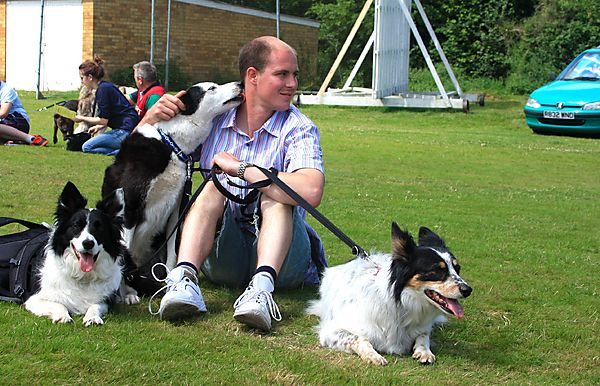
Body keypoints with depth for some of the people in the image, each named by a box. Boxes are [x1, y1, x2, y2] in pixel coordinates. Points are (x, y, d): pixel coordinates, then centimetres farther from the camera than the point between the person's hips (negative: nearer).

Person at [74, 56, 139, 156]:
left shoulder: (103, 89, -13)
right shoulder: (106, 86, 17)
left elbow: (104, 120, -15)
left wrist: (82, 118, -2)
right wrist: (99, 127, 15)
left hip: (126, 131, -10)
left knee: (87, 147, -7)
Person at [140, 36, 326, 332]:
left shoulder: (298, 129, -7)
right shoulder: (213, 118, 3)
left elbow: (310, 192, -28)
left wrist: (242, 168, -22)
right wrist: (152, 117, -10)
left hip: (278, 251, -2)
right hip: (222, 258, 2)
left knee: (276, 195, -26)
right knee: (214, 187, -21)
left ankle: (262, 284, -48)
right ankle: (185, 278, -42)